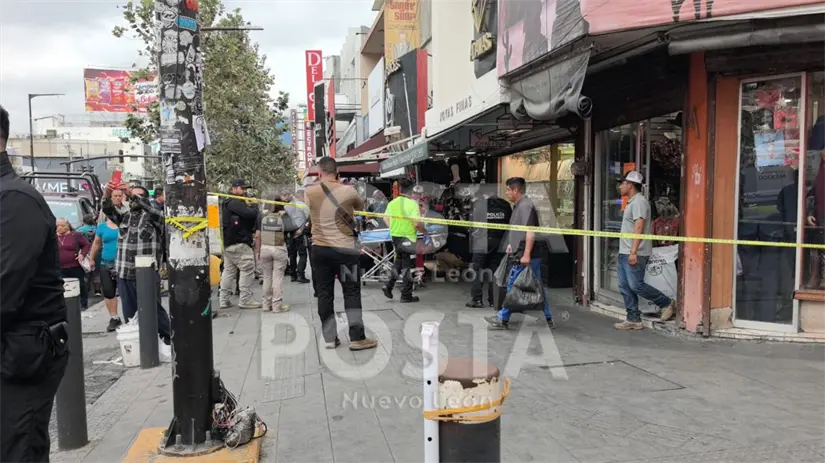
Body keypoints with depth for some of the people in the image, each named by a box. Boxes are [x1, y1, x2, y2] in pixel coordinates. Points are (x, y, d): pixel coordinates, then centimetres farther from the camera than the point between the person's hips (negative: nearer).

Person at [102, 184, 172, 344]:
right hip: (125, 274, 5)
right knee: (129, 313, 10)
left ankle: (167, 339, 12)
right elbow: (109, 211, -2)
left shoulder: (152, 217, 2)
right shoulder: (124, 217, 15)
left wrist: (136, 195, -30)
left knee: (154, 309, 1)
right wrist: (106, 196, -22)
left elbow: (150, 208, -20)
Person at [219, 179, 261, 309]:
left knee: (228, 271, 12)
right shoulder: (235, 203, -12)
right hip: (239, 243, -11)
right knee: (248, 270, -6)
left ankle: (224, 300, 15)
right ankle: (245, 300, -4)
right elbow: (251, 214, -25)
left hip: (229, 243, 11)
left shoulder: (228, 203, 21)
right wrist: (252, 208, -5)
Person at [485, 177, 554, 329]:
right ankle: (548, 319, 19)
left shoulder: (525, 206, -14)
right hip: (524, 254, 10)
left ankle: (503, 319, 5)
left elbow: (530, 231, -22)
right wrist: (511, 244, 25)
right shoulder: (519, 206, 19)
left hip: (526, 255, -10)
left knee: (513, 285, -3)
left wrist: (526, 254, -26)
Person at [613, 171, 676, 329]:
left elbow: (639, 228, -20)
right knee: (625, 287, 8)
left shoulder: (639, 201, -12)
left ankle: (666, 303, 9)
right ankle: (633, 319, 13)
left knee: (636, 285, -9)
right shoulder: (631, 202, 20)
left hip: (635, 254, -10)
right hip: (624, 252, 10)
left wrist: (633, 252, -25)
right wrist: (627, 252, 19)